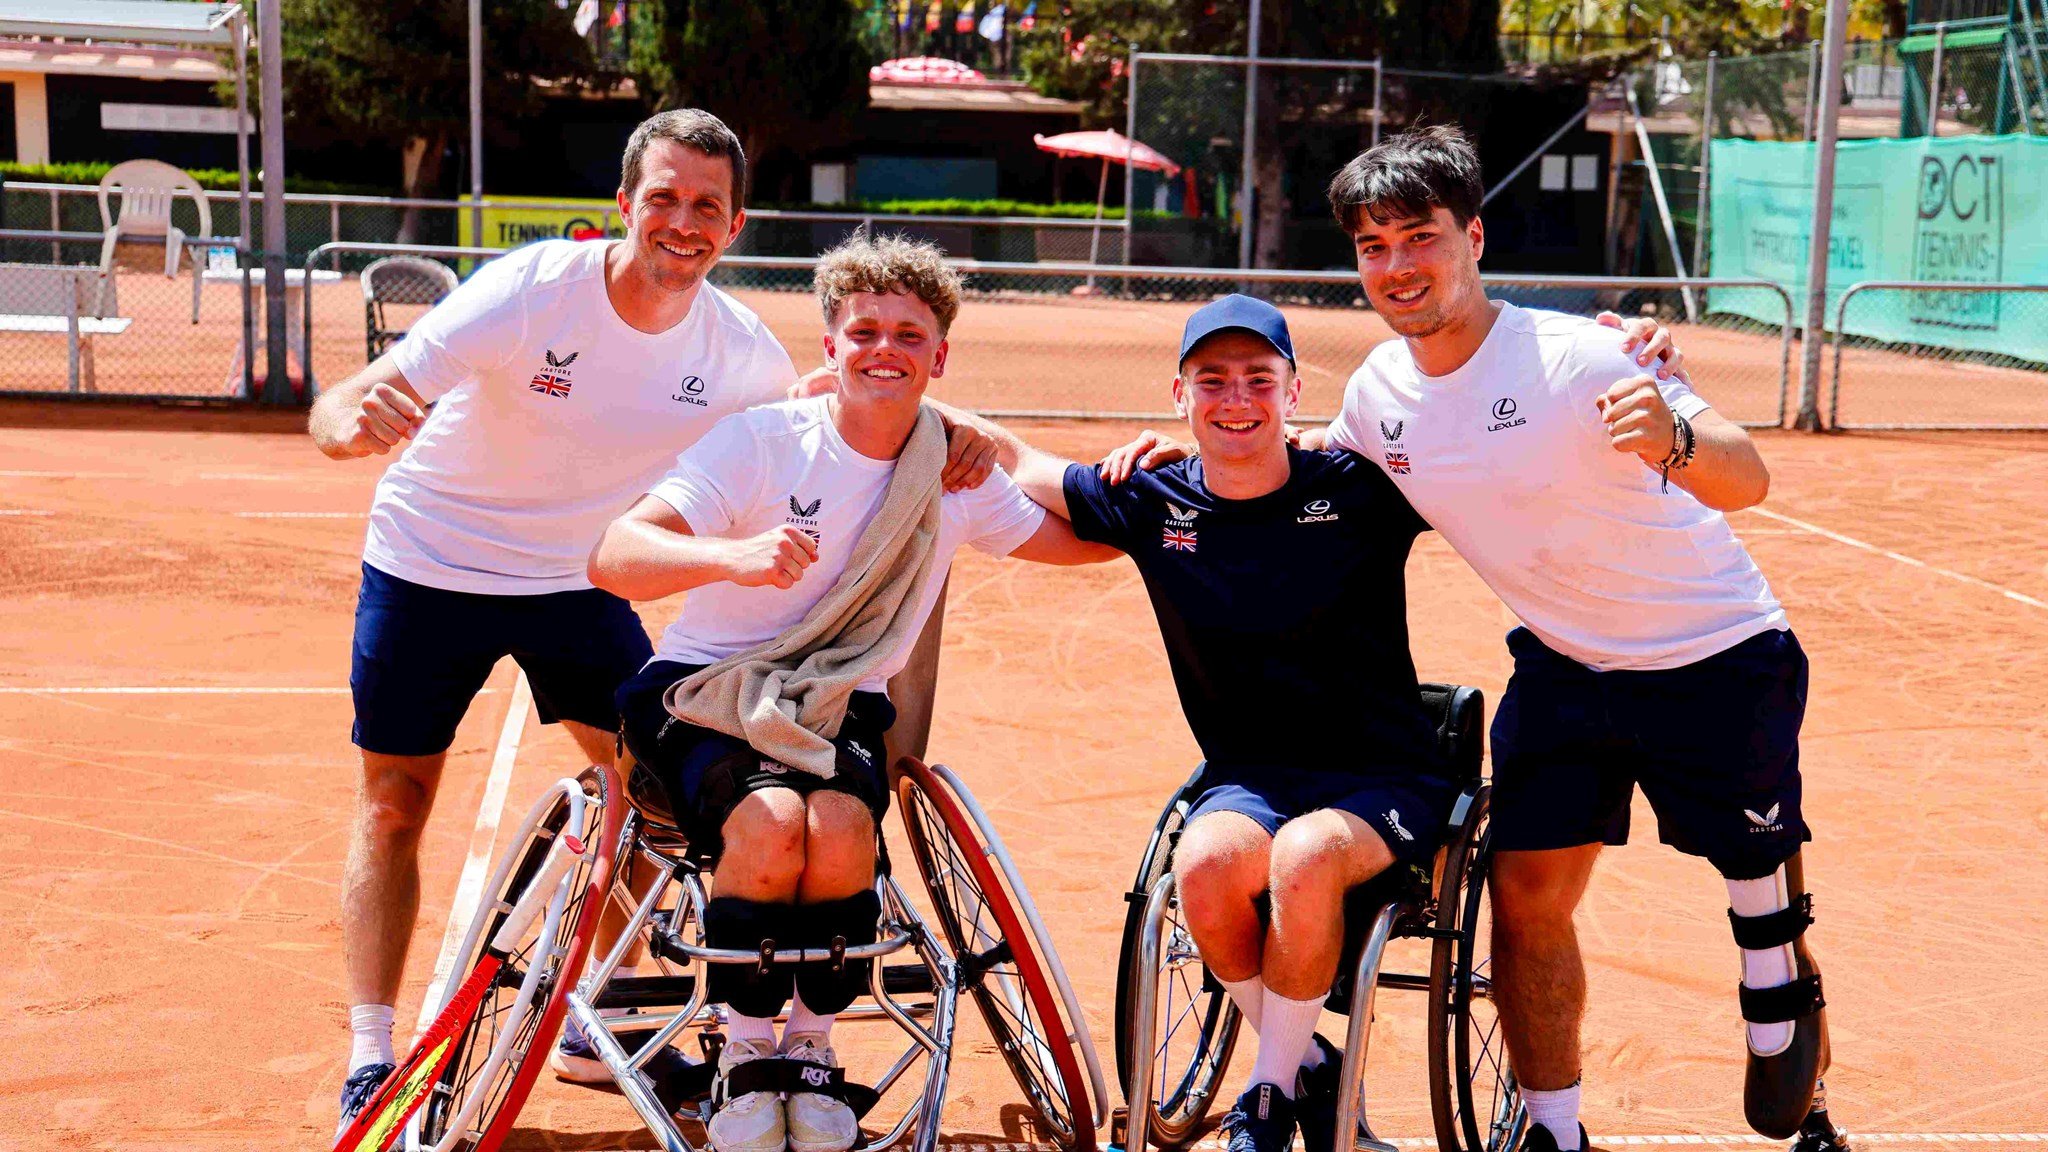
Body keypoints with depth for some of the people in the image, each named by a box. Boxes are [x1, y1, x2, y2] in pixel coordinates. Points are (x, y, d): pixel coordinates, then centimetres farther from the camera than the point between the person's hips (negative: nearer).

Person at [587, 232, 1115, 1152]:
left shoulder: (957, 474, 2)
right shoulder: (760, 440, -12)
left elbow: (1080, 540, 17)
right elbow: (612, 559, -23)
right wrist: (733, 557, -43)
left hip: (839, 706, 3)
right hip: (706, 691, -3)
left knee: (840, 836, -30)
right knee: (770, 826, -32)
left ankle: (811, 1049, -3)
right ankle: (743, 1056, -7)